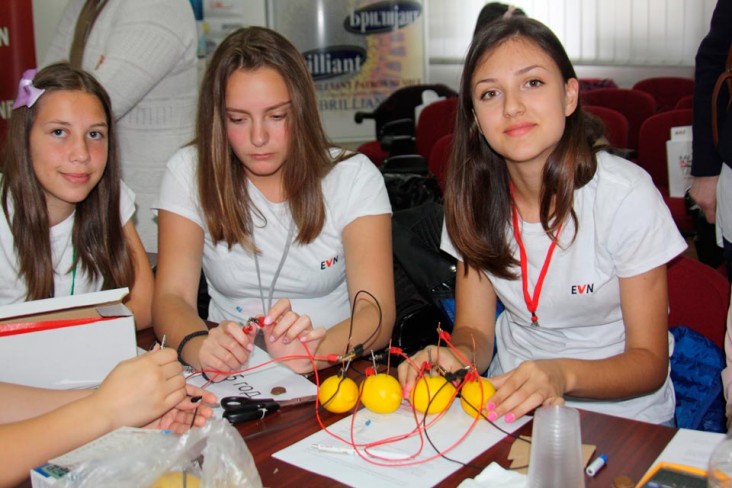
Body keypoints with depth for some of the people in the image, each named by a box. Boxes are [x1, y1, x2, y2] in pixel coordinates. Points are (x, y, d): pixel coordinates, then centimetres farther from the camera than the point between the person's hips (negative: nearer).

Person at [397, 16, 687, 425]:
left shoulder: (625, 194, -17)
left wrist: (562, 374, -32)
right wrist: (457, 356, -24)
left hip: (618, 411, -2)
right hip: (509, 400, 3)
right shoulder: (474, 193, -5)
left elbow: (649, 362, -13)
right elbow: (475, 329, 0)